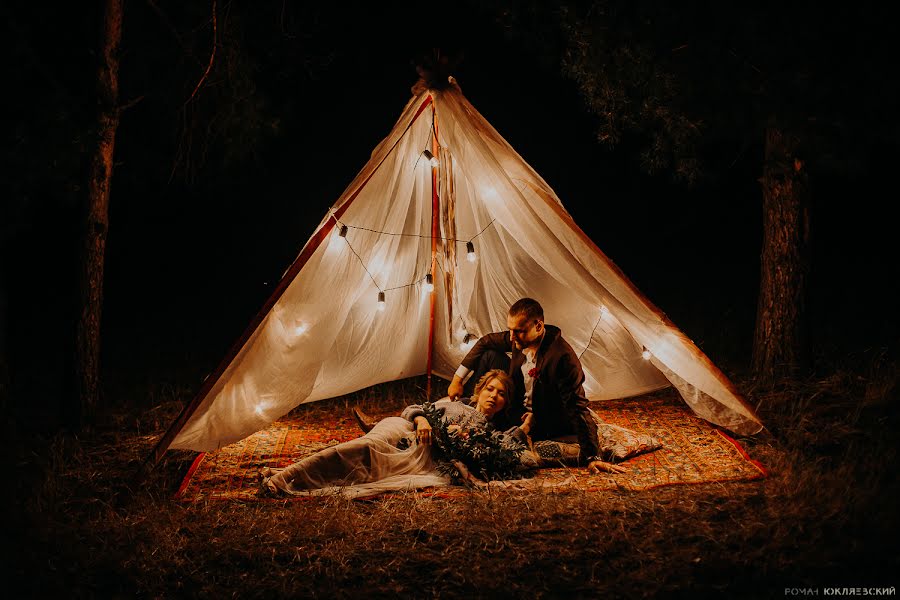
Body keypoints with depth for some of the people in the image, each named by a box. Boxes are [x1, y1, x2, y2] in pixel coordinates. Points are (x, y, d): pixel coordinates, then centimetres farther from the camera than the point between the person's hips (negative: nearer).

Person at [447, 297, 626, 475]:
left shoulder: (563, 357, -36)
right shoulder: (518, 339, -14)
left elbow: (578, 407, -36)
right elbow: (485, 342, 6)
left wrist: (593, 457, -37)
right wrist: (457, 379, 4)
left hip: (542, 423, -7)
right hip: (519, 406, 7)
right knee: (490, 355, -4)